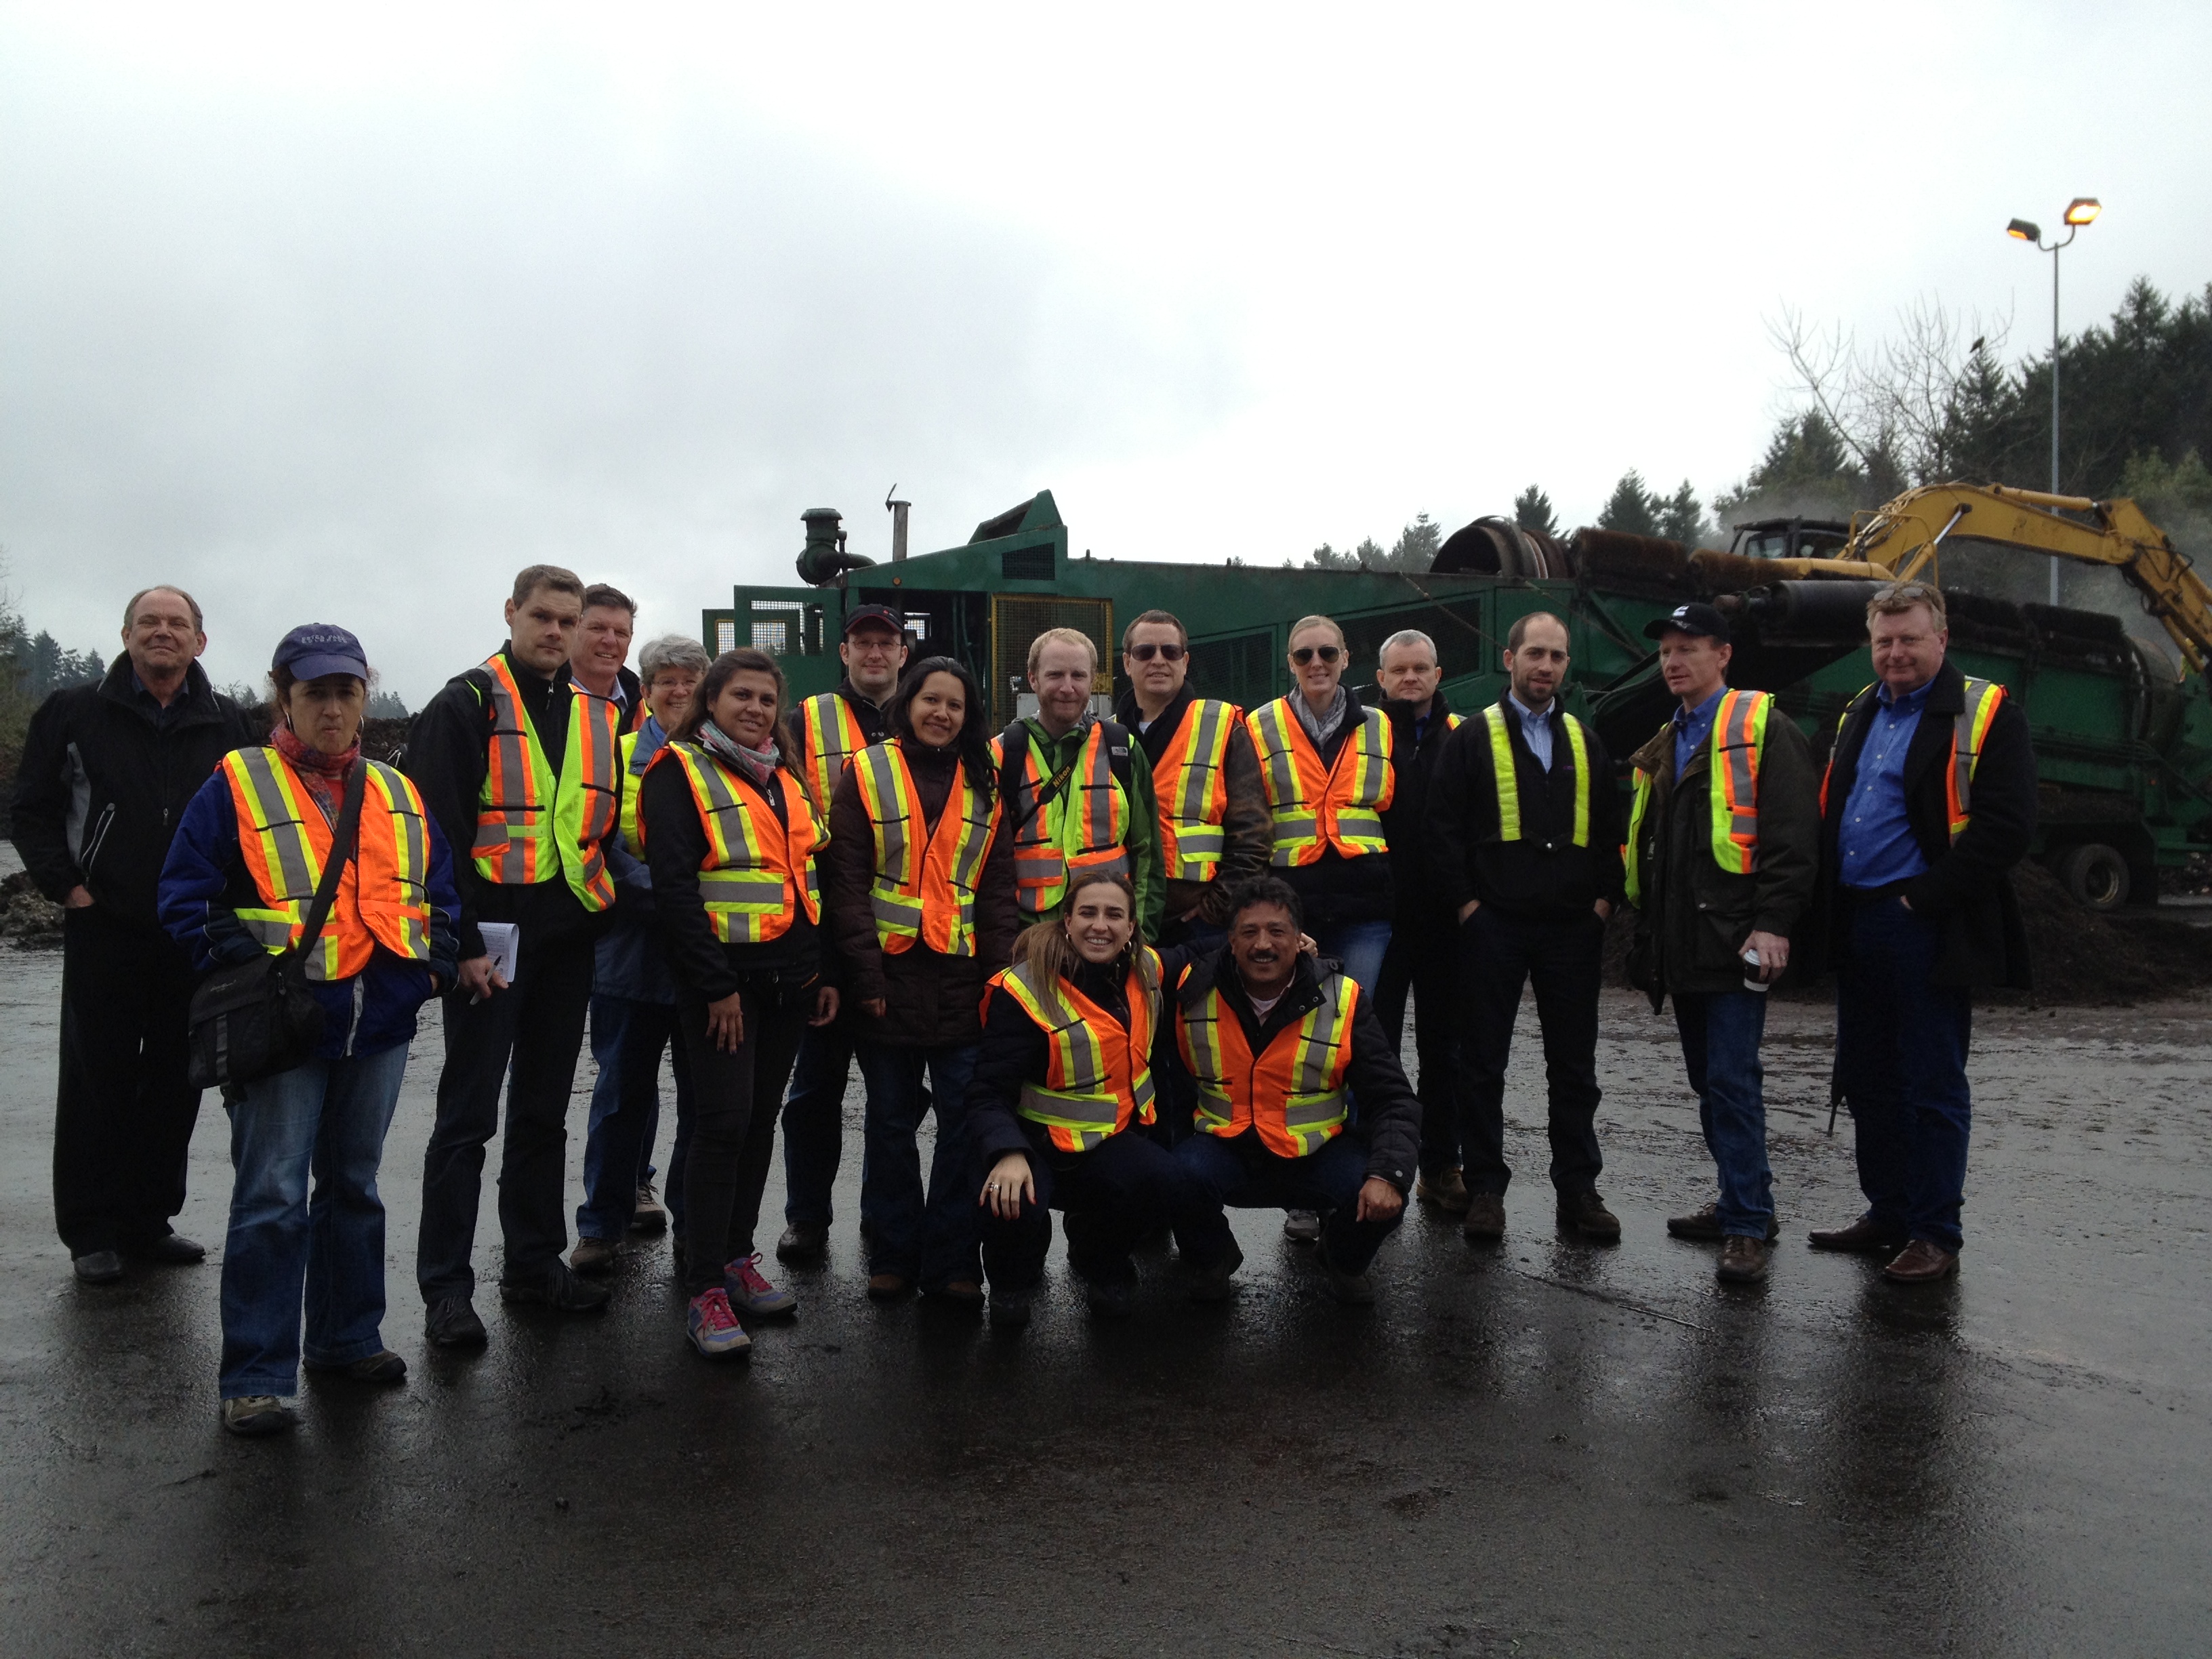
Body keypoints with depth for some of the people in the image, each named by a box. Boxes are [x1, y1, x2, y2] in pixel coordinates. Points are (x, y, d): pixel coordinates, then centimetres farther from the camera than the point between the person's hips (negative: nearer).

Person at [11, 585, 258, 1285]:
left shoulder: (228, 725, 7)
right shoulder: (76, 713, 2)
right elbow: (33, 808, 6)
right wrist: (65, 885, -4)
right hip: (104, 930, -2)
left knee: (176, 1082, 9)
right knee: (97, 1083, 2)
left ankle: (147, 1221, 21)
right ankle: (91, 1233, 11)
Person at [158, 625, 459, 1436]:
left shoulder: (397, 794, 12)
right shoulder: (236, 786, -2)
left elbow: (441, 890, 18)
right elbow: (184, 897, -4)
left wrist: (435, 964, 3)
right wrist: (238, 963, -15)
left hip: (379, 1028, 5)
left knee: (353, 1185, 16)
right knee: (273, 1200, -5)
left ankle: (347, 1338, 30)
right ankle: (255, 1378, 5)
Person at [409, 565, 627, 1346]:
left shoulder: (597, 715, 13)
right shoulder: (466, 706, -6)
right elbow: (443, 833, -11)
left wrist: (601, 911, 8)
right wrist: (463, 942, -16)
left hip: (568, 939, 6)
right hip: (492, 938, -6)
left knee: (544, 1109, 14)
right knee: (468, 1115, 0)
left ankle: (536, 1259, 26)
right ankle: (446, 1286, 8)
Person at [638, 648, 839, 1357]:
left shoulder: (786, 779, 17)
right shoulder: (681, 773, -5)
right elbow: (675, 887, -13)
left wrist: (825, 970, 12)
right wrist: (715, 985, -17)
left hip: (789, 978, 7)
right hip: (723, 980, -7)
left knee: (761, 1120, 11)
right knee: (723, 1123, -10)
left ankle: (737, 1258, 22)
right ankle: (706, 1292, -4)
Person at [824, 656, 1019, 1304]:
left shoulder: (984, 784, 10)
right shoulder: (867, 775, 1)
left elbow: (999, 889, 8)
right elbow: (847, 881, -4)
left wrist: (1000, 976, -1)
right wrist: (866, 975, -12)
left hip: (963, 978, 2)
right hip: (889, 976, -2)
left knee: (967, 1119, 0)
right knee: (891, 1122, 9)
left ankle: (952, 1261, 11)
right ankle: (894, 1253, 21)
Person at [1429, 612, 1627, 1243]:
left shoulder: (1586, 742, 14)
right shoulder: (1473, 739, 2)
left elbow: (1609, 829, 14)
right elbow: (1444, 829, -3)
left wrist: (1604, 899, 2)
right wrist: (1465, 903, -9)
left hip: (1573, 928, 3)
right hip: (1493, 925, -3)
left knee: (1574, 1064, 8)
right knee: (1484, 1064, 3)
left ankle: (1578, 1189, 17)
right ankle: (1485, 1189, 12)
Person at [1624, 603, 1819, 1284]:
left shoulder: (1763, 729, -4)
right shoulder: (1662, 749, 20)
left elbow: (1791, 834, -12)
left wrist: (1773, 923, -19)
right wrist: (1647, 927, 16)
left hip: (1735, 939, -8)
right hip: (1681, 945, 8)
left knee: (1731, 1080, -10)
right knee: (1709, 1079, 14)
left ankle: (1747, 1225, -4)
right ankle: (1743, 1202, 25)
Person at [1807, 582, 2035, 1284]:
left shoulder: (1984, 715, -6)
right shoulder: (1859, 713, 15)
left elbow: (2007, 825, -14)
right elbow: (1828, 811, 21)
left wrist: (1924, 897, -15)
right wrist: (1830, 900, 8)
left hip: (1928, 932, -7)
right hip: (1857, 928, 7)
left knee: (1933, 1087, 1)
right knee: (1866, 1078, 13)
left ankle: (1936, 1234, 12)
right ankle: (1887, 1214, 27)